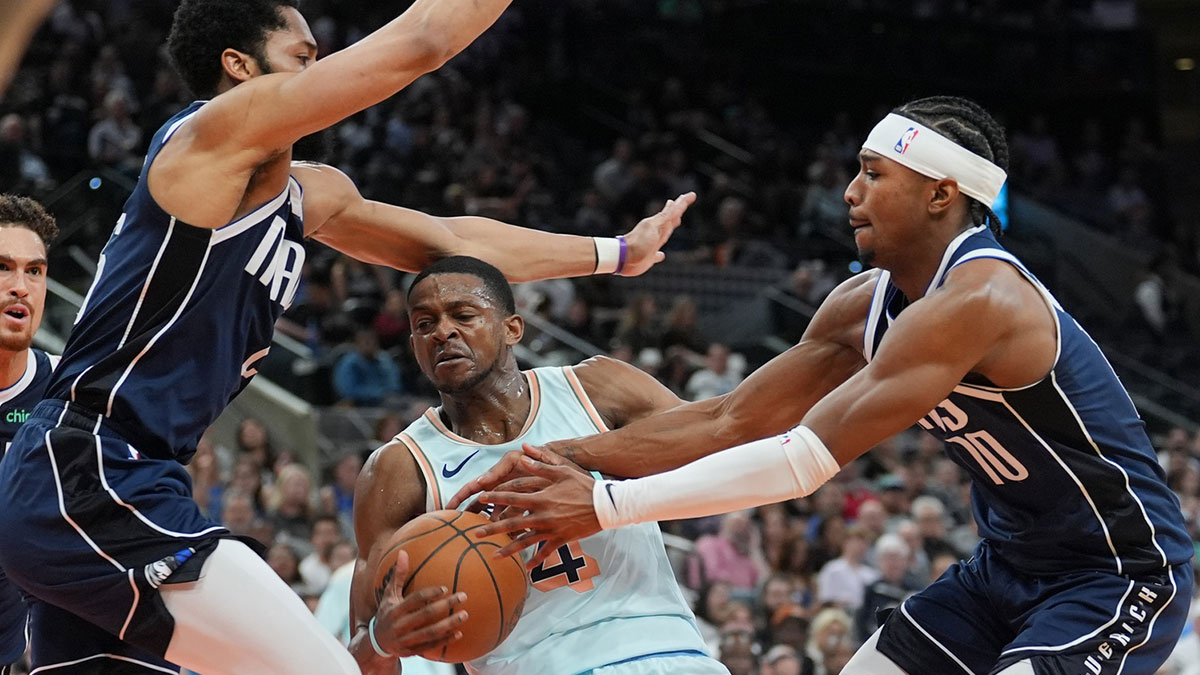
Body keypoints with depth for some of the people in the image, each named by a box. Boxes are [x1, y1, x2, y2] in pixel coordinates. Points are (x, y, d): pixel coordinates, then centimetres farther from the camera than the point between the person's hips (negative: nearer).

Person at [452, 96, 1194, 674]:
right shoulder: (867, 305, 1)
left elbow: (808, 459, -30)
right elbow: (731, 422, 4)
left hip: (1118, 576, -9)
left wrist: (606, 506, -28)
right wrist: (572, 455, -10)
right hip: (1009, 567, 9)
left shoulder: (974, 302, -28)